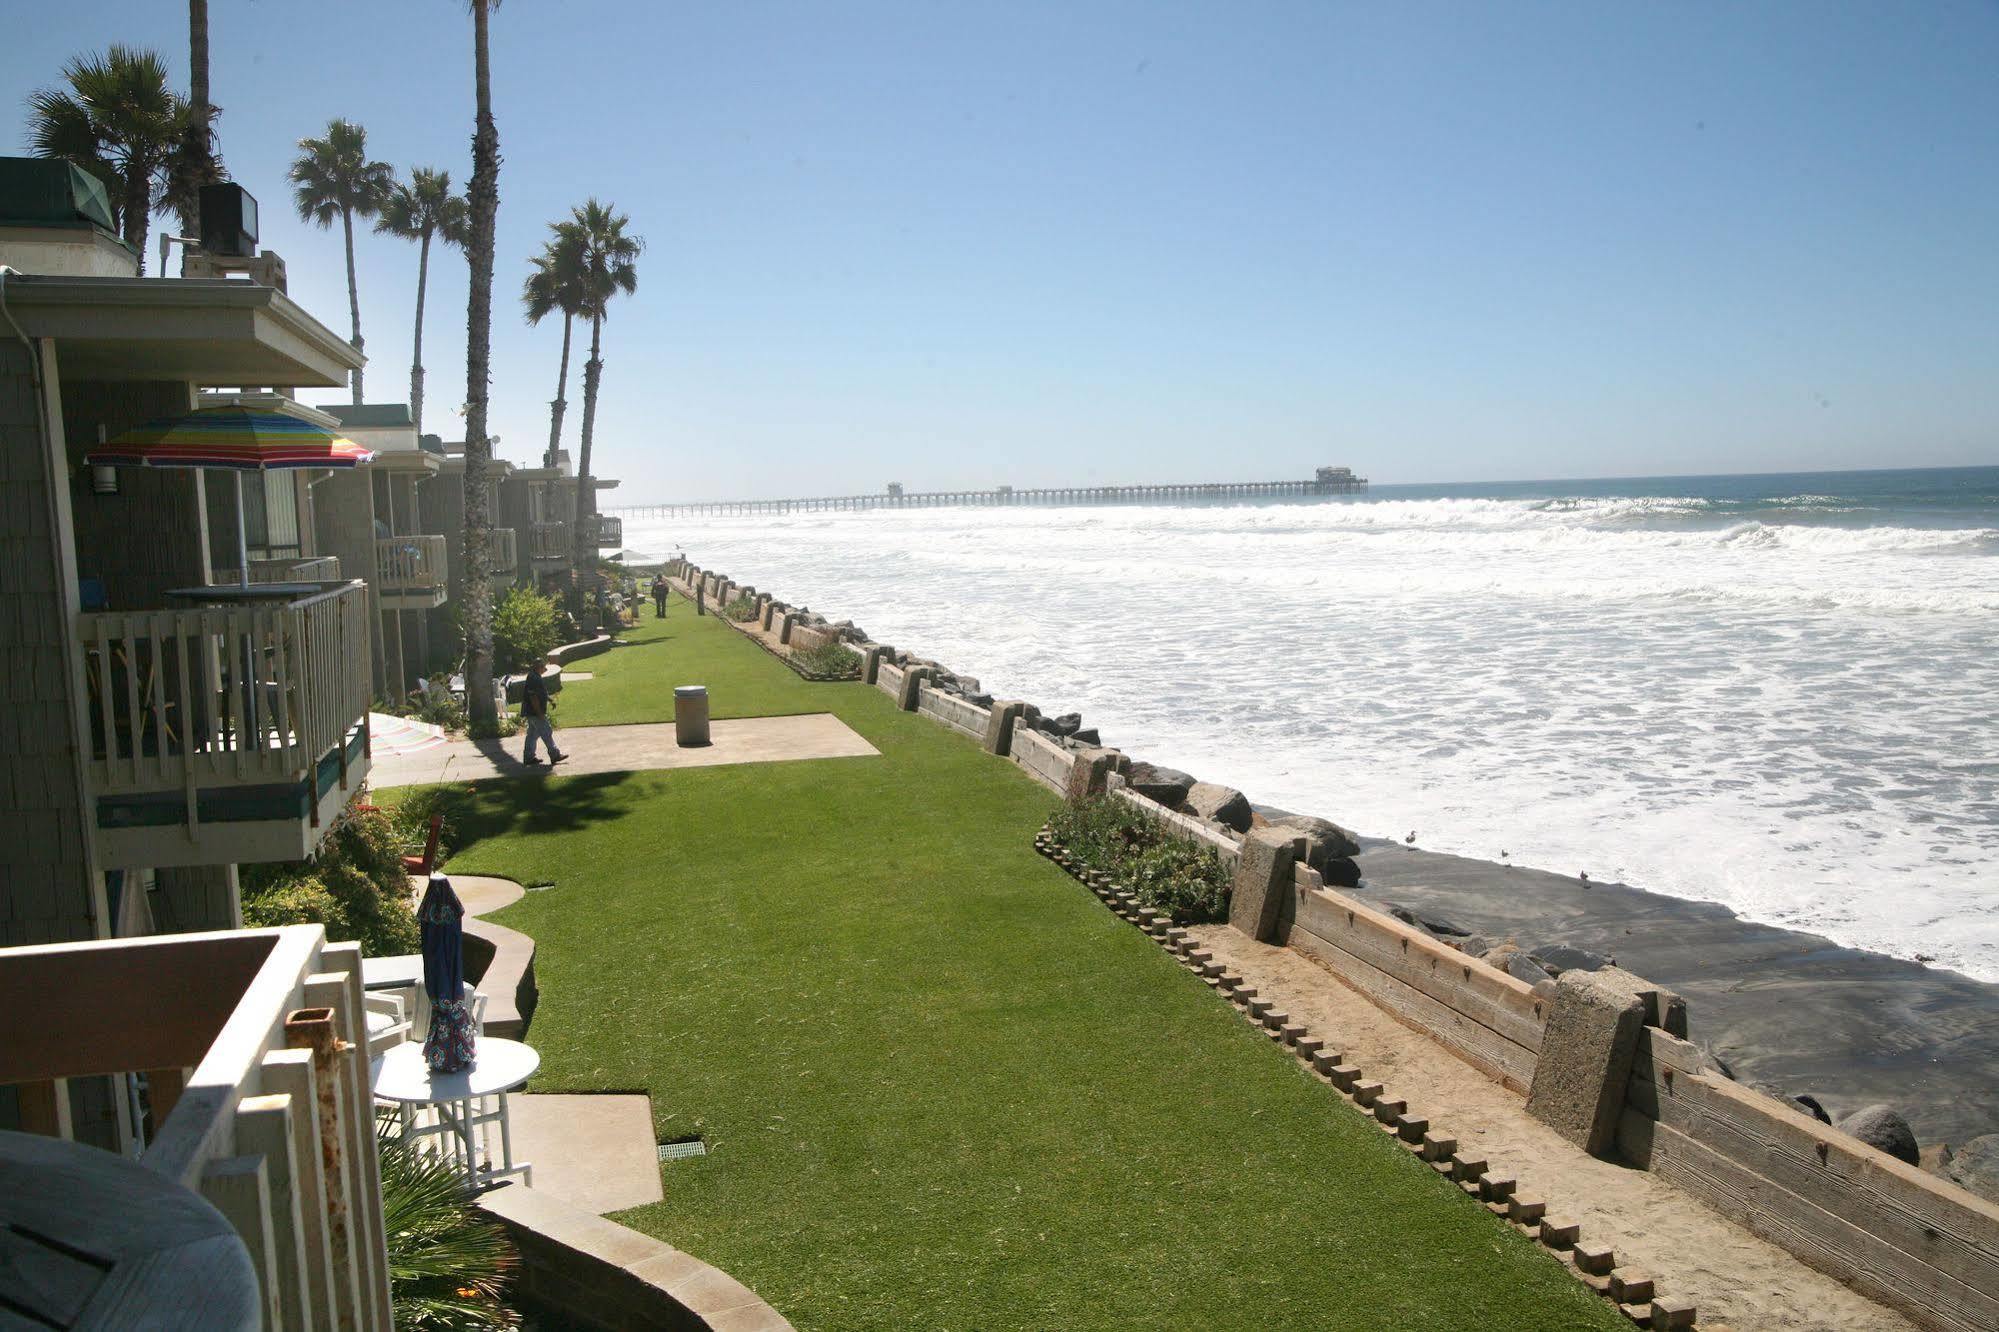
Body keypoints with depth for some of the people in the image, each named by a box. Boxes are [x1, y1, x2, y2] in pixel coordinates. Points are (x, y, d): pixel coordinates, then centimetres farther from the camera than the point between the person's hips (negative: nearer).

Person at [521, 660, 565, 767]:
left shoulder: (535, 677, 13)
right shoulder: (533, 679, -20)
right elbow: (533, 698, -24)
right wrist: (540, 713, -23)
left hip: (531, 713, 11)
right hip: (535, 713, -11)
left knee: (532, 734, 13)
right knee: (547, 733, -4)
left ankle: (529, 758, 16)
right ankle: (555, 755, 1)